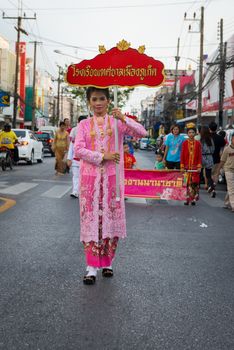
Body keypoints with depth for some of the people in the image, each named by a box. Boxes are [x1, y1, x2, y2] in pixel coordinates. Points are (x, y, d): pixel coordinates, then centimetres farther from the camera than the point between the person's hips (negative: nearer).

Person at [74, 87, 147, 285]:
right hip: (90, 178, 0)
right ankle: (92, 267, 3)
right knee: (91, 219, -2)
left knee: (111, 218, 4)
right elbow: (78, 150, -5)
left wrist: (123, 119, -17)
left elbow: (142, 133, -5)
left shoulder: (117, 122, 7)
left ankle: (107, 263, 19)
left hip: (112, 178, 0)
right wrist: (102, 156, -15)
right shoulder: (85, 124, 7)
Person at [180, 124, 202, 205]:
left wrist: (199, 166, -5)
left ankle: (194, 199, 8)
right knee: (187, 183, 0)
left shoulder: (198, 143, 3)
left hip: (195, 167, 0)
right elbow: (182, 155, 2)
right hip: (186, 167, 0)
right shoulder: (184, 143, 2)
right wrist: (182, 167, -4)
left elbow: (200, 156, 3)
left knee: (195, 183, 0)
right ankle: (187, 199, 8)